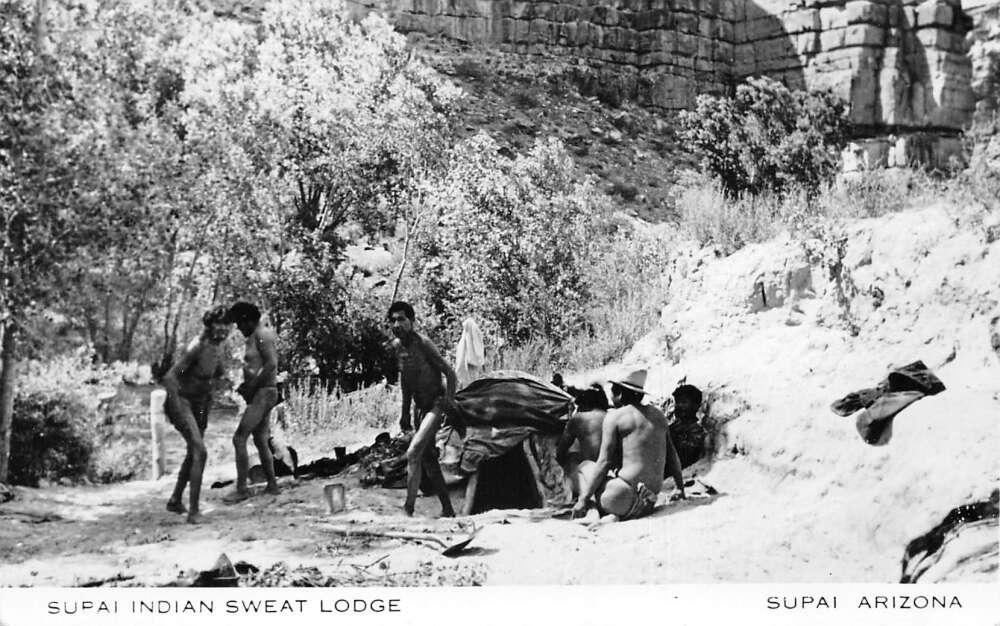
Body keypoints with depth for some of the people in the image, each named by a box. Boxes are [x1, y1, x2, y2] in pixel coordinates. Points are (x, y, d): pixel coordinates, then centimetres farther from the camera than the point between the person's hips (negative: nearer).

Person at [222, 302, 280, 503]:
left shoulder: (262, 335, -14)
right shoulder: (257, 336, 17)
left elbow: (271, 364, -24)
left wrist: (251, 386, -18)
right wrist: (246, 384, 9)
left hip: (263, 394, -11)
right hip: (261, 394, 11)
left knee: (239, 438, -12)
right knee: (260, 440, 16)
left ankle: (241, 488, -11)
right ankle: (272, 485, 22)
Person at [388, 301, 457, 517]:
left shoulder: (422, 344, -20)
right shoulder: (396, 346, 3)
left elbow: (450, 374, -18)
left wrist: (449, 404, -22)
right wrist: (406, 413, 17)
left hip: (436, 405, -8)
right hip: (421, 408, 8)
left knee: (413, 453, -20)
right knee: (427, 460, 10)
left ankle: (408, 508, -20)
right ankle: (448, 510, 19)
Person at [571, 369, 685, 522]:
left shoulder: (615, 416, -2)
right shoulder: (659, 415, 16)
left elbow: (604, 463, -7)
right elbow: (672, 455, 23)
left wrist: (583, 499, -3)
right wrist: (681, 488, 35)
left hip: (623, 497, -7)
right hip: (649, 502, 7)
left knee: (585, 465, 18)